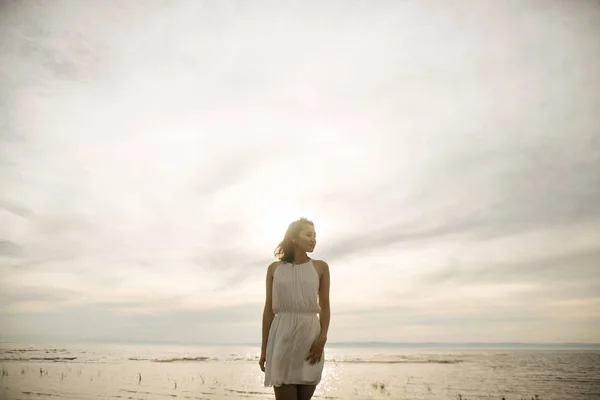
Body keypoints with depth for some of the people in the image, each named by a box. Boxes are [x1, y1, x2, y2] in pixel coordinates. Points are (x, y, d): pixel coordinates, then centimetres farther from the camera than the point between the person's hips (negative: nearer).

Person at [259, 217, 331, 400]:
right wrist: (264, 348, 4)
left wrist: (322, 337, -11)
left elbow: (325, 307, 5)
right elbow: (268, 309, 7)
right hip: (282, 336, -1)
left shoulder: (320, 267, 6)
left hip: (310, 335, 1)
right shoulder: (274, 268, 6)